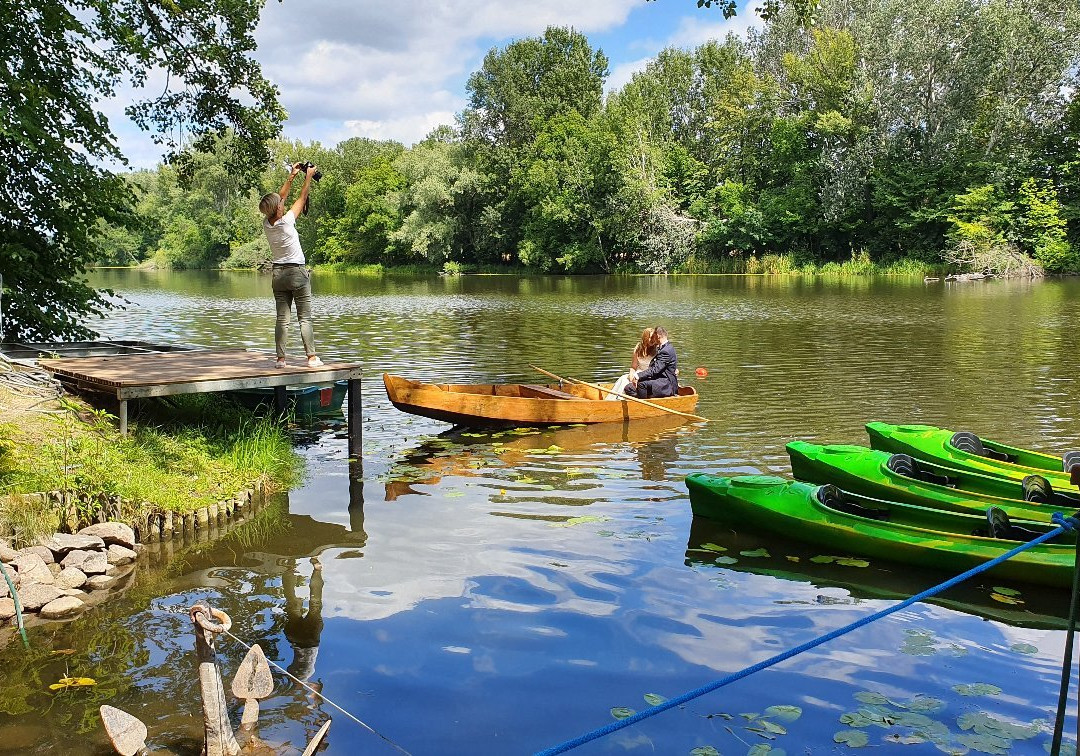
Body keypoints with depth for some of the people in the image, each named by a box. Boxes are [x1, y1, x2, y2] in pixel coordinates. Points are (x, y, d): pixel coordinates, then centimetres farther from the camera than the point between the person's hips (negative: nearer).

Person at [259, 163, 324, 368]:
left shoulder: (267, 224, 0)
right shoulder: (286, 221, -15)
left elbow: (281, 197, 13)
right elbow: (302, 198, -2)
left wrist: (292, 176, 18)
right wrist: (309, 176, 9)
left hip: (278, 273, 5)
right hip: (297, 273, -5)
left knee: (282, 318, 5)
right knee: (305, 318, -2)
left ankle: (280, 358, 2)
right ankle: (312, 357, 0)